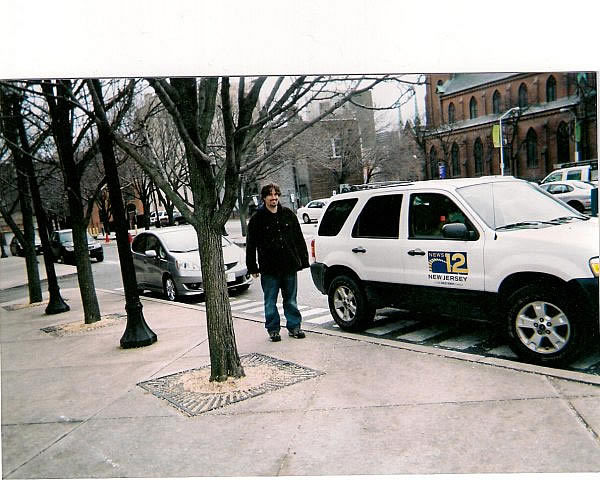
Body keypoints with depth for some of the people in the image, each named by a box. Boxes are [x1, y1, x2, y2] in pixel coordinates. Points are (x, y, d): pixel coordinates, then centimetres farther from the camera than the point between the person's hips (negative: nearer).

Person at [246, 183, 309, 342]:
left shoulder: (288, 214, 6)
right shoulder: (257, 218, -1)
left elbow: (299, 239, 11)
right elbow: (251, 245, 1)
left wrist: (303, 260, 7)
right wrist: (252, 267, -2)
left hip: (290, 266, 2)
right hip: (269, 269, -2)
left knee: (291, 300, 12)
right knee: (270, 302, 8)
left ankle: (294, 326, 25)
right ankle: (273, 329, 21)